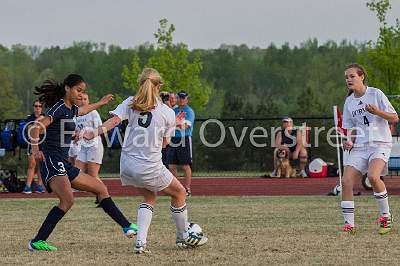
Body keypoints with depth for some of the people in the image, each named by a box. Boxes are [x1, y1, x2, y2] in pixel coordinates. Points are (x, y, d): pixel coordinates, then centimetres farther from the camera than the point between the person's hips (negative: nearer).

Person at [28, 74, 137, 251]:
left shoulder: (71, 109, 19)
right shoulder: (59, 107, -9)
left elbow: (82, 111, 46)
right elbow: (37, 128, -20)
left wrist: (100, 103, 59)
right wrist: (35, 150, -36)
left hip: (64, 164, 10)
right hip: (51, 161, -10)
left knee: (100, 188, 15)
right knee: (67, 199, -30)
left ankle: (126, 227, 19)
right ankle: (37, 242, -30)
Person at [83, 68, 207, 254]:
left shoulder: (131, 103, 1)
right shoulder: (167, 113, -4)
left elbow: (114, 121, -16)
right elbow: (164, 142, 6)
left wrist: (94, 133, -21)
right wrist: (173, 125, 21)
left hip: (128, 165, 4)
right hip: (150, 167, -4)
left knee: (149, 197, 25)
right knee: (179, 193, 20)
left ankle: (140, 242, 6)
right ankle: (183, 237, 33)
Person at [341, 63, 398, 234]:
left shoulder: (375, 94, -3)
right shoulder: (349, 102, 12)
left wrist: (376, 111, -20)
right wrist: (350, 142, 1)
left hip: (380, 144, -5)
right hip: (359, 147, 5)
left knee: (373, 176, -30)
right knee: (346, 182, -11)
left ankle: (386, 216, -12)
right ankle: (349, 224, -2)